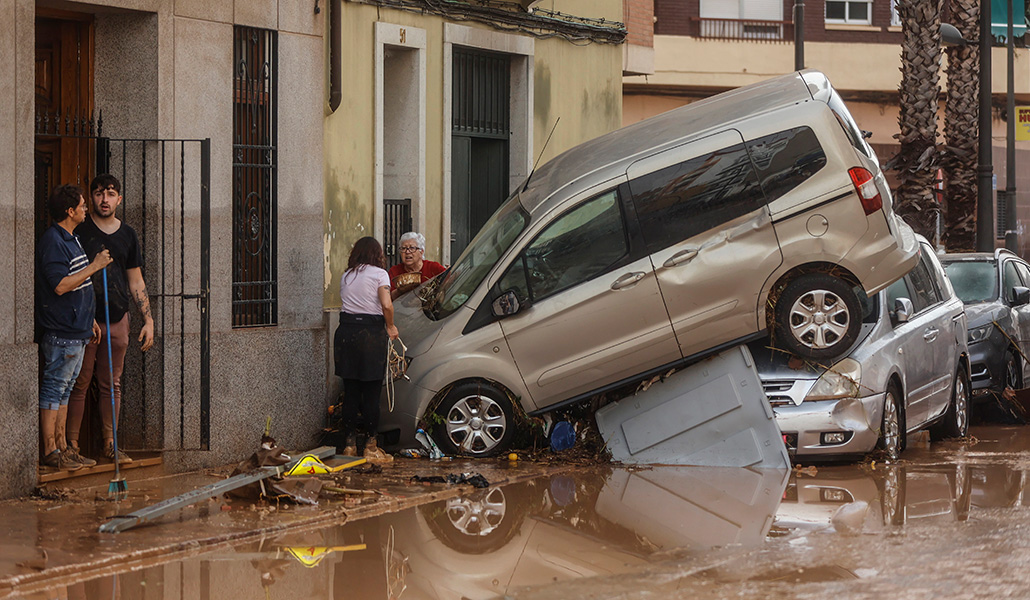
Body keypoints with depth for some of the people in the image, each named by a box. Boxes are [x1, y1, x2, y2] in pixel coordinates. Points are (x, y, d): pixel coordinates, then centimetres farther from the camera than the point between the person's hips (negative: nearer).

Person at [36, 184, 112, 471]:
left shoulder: (71, 239, 16)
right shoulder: (52, 242, -16)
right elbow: (61, 286, -23)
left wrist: (90, 319, 25)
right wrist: (94, 266, -18)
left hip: (76, 329, 10)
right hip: (61, 332, -10)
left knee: (64, 389, 13)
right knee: (54, 389, -5)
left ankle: (61, 446, 18)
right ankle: (50, 451, -3)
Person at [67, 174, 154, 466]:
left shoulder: (127, 234, 12)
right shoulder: (79, 230, -2)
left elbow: (136, 282, 16)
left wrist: (148, 320, 11)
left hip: (117, 318, 5)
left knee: (111, 384, 8)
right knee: (79, 384, -4)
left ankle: (110, 444, 15)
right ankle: (71, 447, -1)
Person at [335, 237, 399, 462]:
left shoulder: (346, 276, 14)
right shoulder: (379, 274, -1)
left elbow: (343, 304, 5)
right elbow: (387, 305, -13)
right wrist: (390, 327, 2)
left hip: (346, 331, 4)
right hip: (371, 332, -4)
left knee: (350, 391, 9)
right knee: (371, 392, 1)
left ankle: (349, 443, 11)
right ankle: (370, 447, 2)